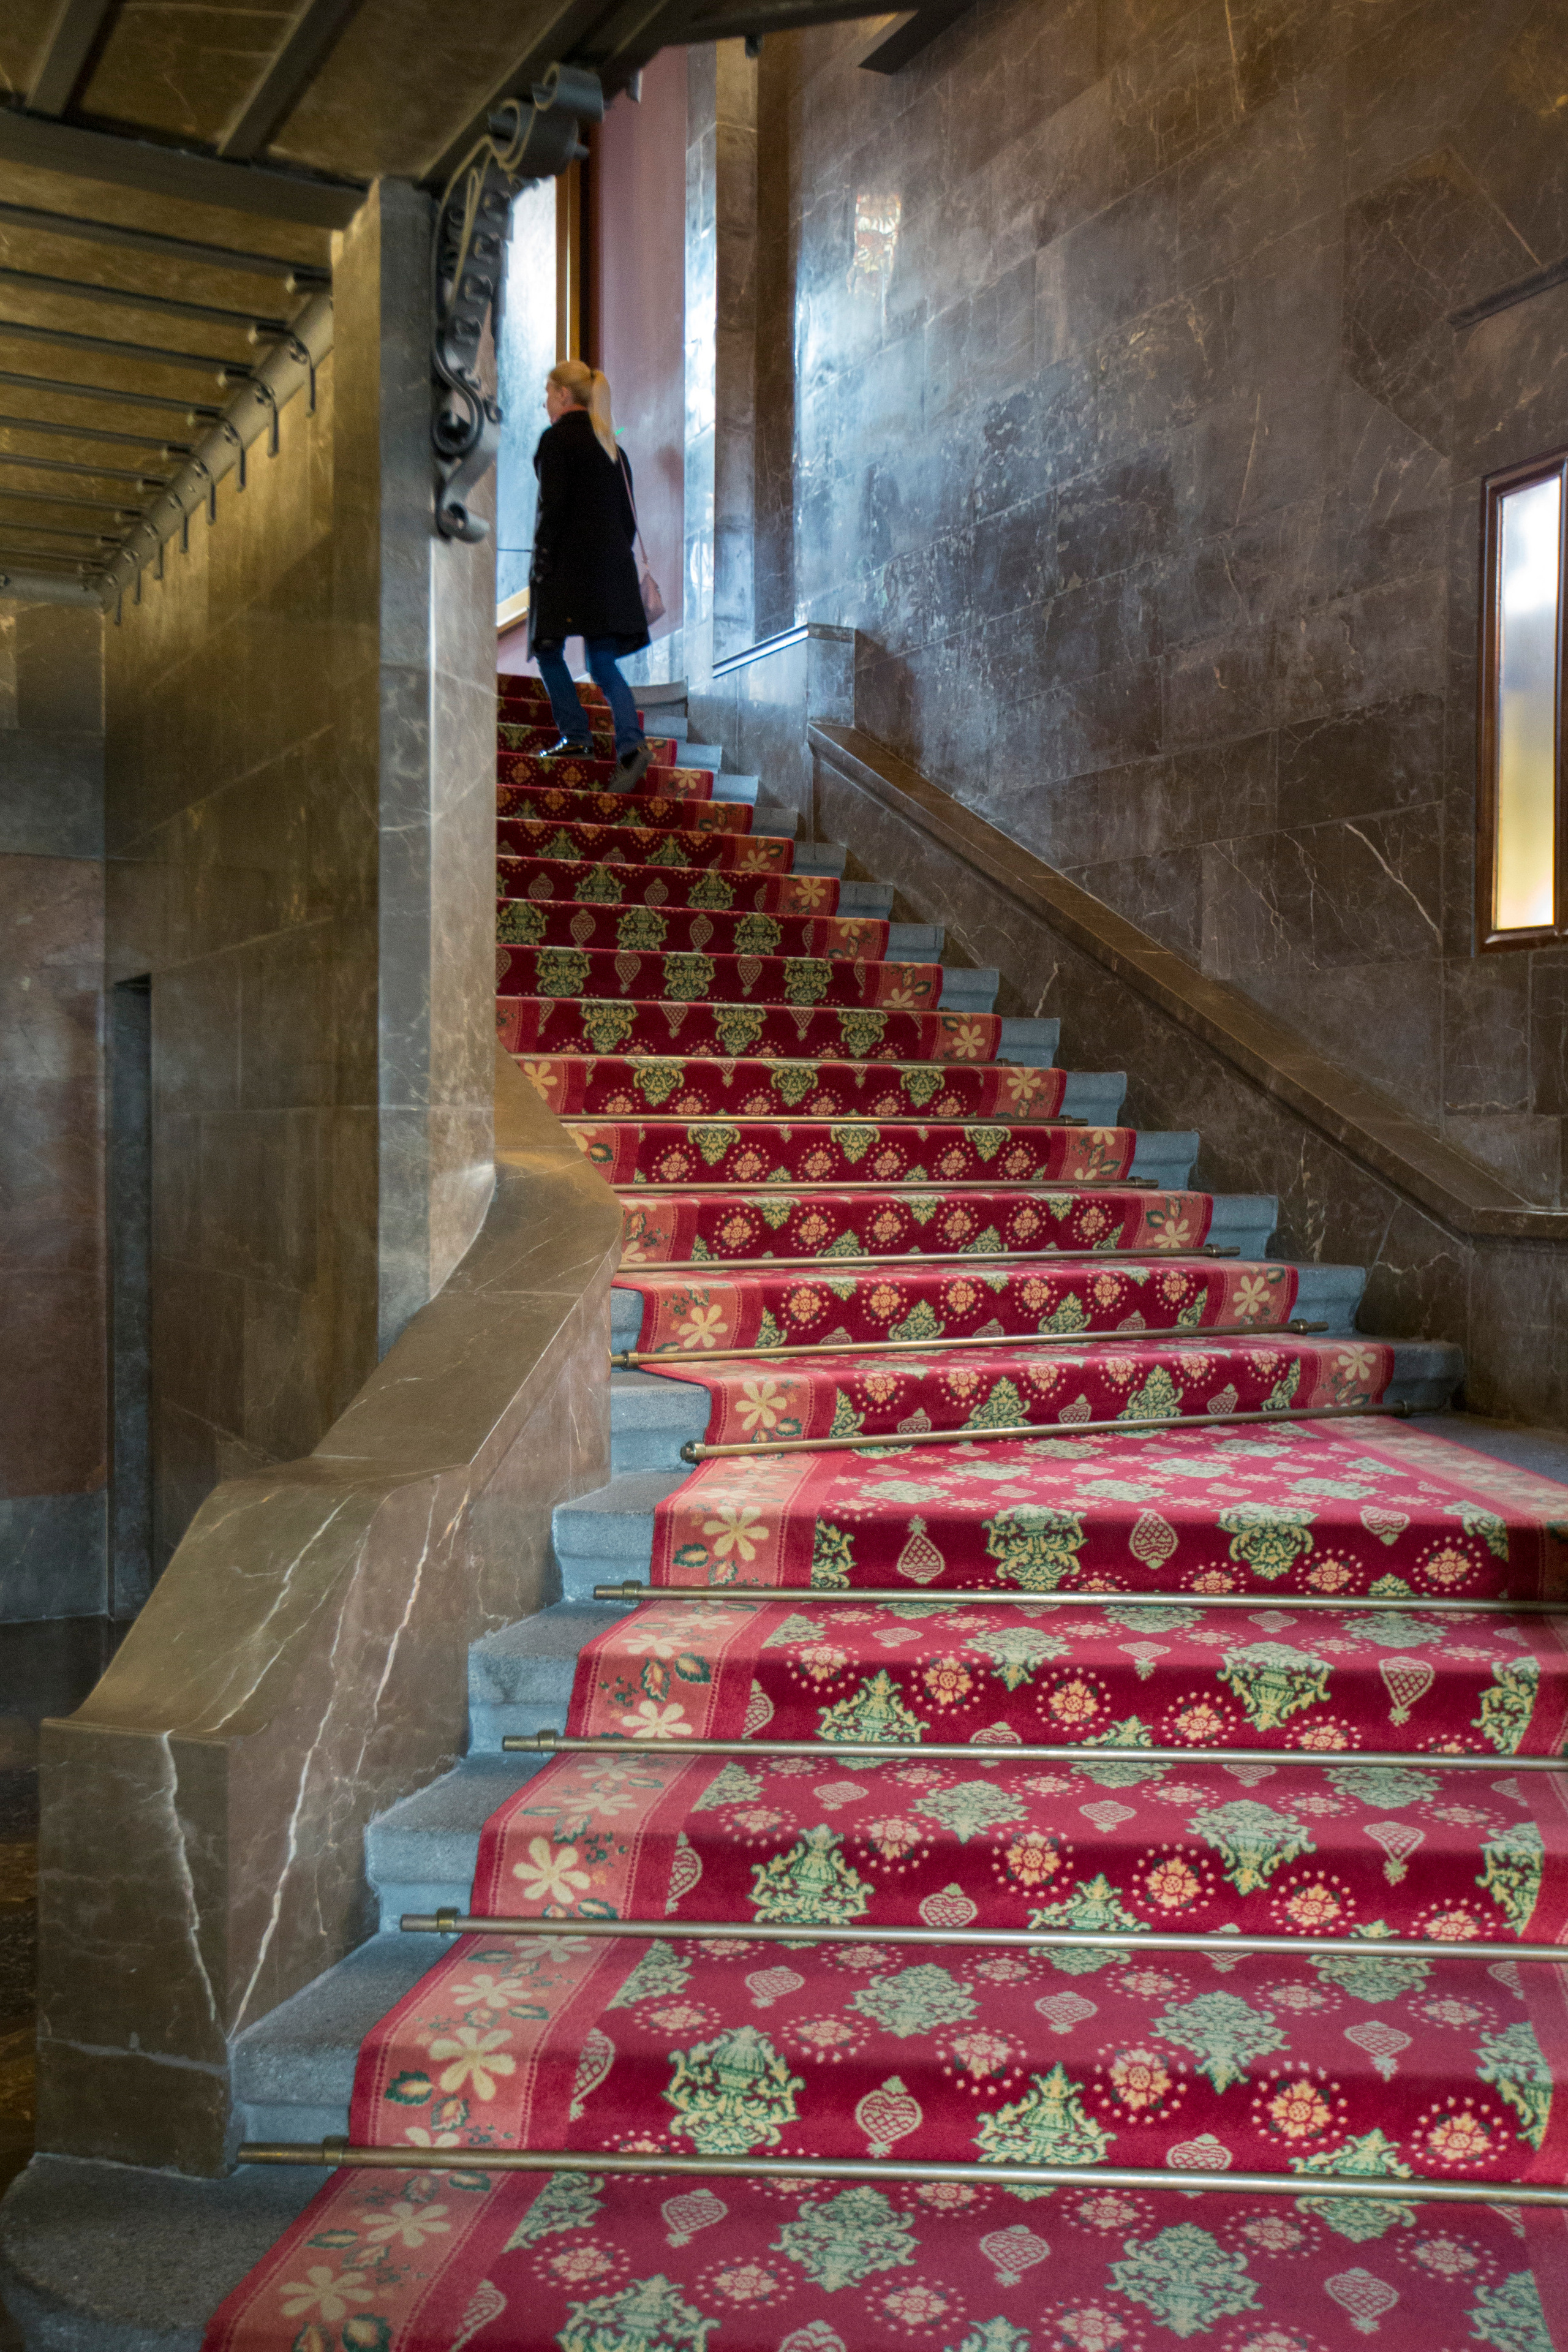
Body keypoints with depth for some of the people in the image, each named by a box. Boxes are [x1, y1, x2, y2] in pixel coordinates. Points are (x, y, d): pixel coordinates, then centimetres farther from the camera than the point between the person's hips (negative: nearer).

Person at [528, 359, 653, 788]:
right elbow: (628, 514, 16)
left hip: (569, 560, -7)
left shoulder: (556, 438, -5)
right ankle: (632, 743, -14)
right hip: (612, 563, 7)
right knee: (603, 663, 4)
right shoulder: (612, 444, 16)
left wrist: (541, 560, -10)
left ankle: (574, 734, 3)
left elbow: (553, 506, -14)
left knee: (549, 650, 9)